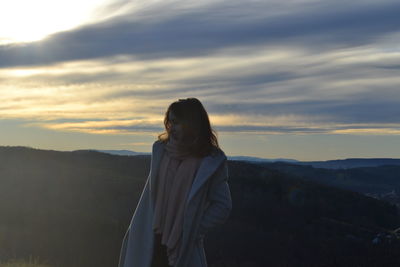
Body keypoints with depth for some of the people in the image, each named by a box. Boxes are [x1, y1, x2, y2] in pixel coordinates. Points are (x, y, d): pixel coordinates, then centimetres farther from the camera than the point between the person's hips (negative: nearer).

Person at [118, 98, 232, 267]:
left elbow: (222, 207, -3)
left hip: (183, 246, -4)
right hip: (151, 241, 4)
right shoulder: (161, 150, 7)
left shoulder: (211, 161, -6)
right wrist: (135, 229, 11)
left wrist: (194, 230, -8)